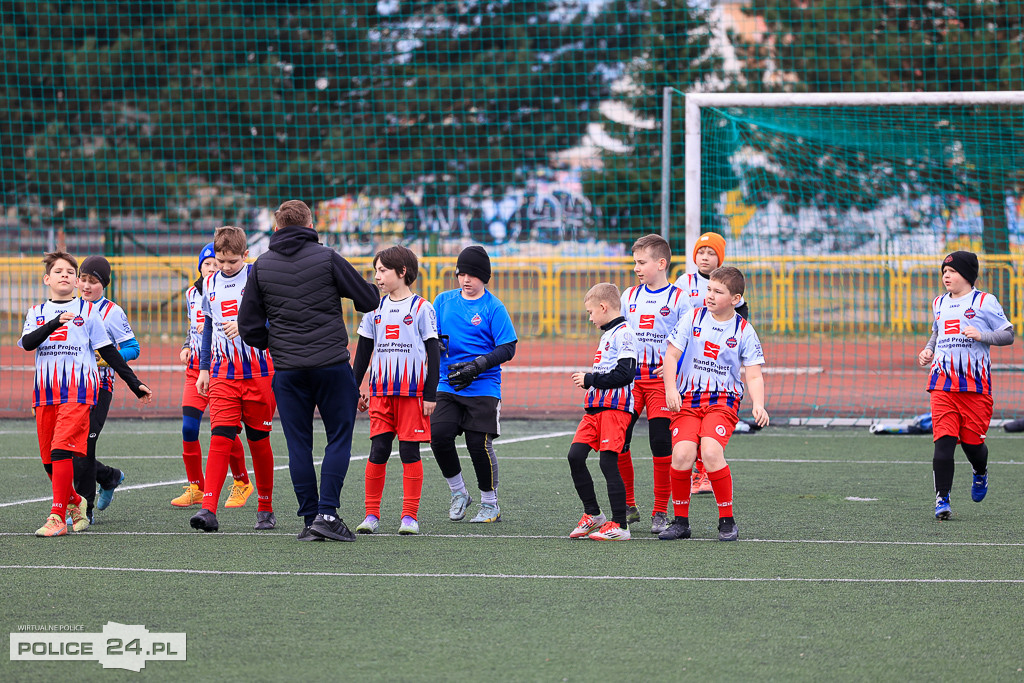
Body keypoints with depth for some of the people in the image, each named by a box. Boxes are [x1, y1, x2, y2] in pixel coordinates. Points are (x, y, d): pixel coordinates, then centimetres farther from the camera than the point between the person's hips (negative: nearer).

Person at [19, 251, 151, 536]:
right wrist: (55, 323, -20)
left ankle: (57, 517, -19)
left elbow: (109, 352, 12)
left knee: (62, 451, -18)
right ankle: (74, 503, 27)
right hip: (45, 393, 4)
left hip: (77, 392, -4)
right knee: (49, 460, 4)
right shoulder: (36, 313, 15)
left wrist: (135, 384, 9)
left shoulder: (87, 311, 9)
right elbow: (28, 343, -5)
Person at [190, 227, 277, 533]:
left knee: (259, 441, 5)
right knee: (220, 438, -9)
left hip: (259, 373, -3)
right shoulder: (210, 284, 11)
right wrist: (204, 368, 20)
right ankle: (209, 510, -17)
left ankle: (266, 509, 19)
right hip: (223, 376, 3)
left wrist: (245, 326, -24)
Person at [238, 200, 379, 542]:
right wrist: (370, 289, 23)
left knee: (299, 444, 7)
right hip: (332, 365, -2)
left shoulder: (261, 266, 4)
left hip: (288, 370, 2)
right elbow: (369, 300, 0)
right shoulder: (327, 258, -3)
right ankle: (327, 513, -7)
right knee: (339, 438, 5)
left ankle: (310, 518, 4)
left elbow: (249, 326, 5)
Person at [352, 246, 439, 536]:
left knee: (409, 451, -2)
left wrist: (431, 395, -5)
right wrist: (356, 388, 14)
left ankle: (410, 515, 3)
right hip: (381, 392, 4)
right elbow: (363, 351, 19)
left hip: (413, 391, -4)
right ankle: (372, 514, 2)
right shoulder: (375, 309, 12)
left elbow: (433, 353, -1)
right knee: (378, 450, -2)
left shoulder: (421, 308, -1)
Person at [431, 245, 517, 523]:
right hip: (448, 386, 4)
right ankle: (458, 493, 10)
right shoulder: (444, 301, 11)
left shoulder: (494, 307, -2)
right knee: (439, 435, -13)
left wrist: (477, 366, -17)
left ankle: (490, 505, 10)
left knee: (479, 444, -8)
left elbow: (507, 348, -6)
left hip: (483, 388, -4)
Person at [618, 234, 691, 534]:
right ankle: (628, 507, 11)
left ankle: (660, 512, 3)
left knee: (661, 444, -7)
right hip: (630, 378, 4)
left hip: (662, 379, -4)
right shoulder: (629, 296, 14)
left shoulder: (678, 298, -1)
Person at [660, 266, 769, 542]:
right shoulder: (693, 319, 4)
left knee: (711, 451, -25)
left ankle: (727, 520, -9)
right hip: (688, 399, 2)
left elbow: (754, 376, 1)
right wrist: (671, 390, -9)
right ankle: (680, 521, -2)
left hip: (723, 400, -2)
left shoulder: (744, 331, 2)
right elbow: (671, 354, 5)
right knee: (682, 453, -20)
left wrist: (758, 405, -16)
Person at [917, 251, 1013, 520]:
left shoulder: (984, 301, 0)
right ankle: (942, 499, -10)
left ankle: (981, 473, 38)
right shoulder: (939, 304, 17)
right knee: (943, 441, -10)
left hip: (976, 384, -3)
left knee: (972, 442, 2)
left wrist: (982, 336, -16)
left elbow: (1008, 335, 0)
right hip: (942, 384, 3)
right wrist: (928, 350, 13)